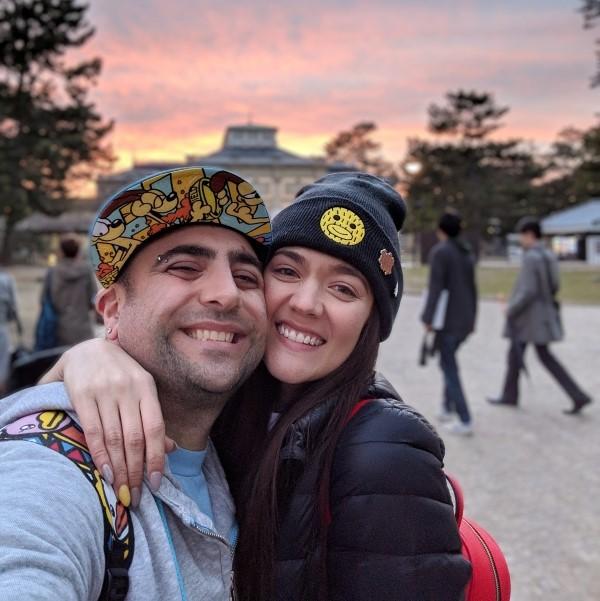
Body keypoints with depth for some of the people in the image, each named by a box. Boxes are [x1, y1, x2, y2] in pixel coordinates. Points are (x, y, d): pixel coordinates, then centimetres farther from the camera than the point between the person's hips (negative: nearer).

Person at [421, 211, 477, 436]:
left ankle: (465, 422, -4)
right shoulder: (467, 252, 12)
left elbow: (435, 287, -18)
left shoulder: (440, 251, -11)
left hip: (448, 319, -8)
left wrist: (428, 318, -16)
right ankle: (448, 408, 27)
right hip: (466, 318, 8)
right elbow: (472, 288, 15)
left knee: (450, 367, -2)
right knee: (448, 360, 23)